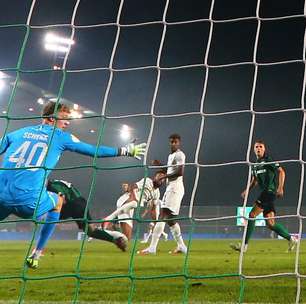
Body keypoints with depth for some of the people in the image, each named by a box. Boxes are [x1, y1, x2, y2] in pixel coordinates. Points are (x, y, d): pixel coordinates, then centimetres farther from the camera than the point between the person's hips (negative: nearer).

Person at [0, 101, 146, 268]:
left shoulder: (18, 132, 16)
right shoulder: (61, 137, 9)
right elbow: (95, 151, 13)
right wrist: (126, 151, 23)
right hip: (29, 203, -2)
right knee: (57, 201, 28)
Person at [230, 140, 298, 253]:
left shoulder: (269, 160, -2)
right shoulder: (255, 165, 20)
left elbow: (281, 172, -7)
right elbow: (254, 180, 28)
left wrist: (280, 187, -17)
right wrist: (247, 190, 12)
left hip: (270, 191, -8)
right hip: (264, 193, 8)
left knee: (252, 215, -15)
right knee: (270, 224, 5)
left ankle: (244, 245, -15)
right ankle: (291, 239, 19)